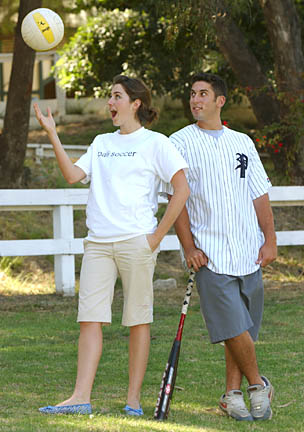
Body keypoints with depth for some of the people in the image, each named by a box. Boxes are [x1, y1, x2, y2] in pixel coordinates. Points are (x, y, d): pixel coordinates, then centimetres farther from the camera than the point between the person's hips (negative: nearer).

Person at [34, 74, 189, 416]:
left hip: (136, 242, -5)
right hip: (98, 243, 5)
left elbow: (182, 189, -5)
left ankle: (133, 400, 3)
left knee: (138, 319, 0)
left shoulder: (155, 143, 1)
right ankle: (81, 398, -7)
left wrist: (157, 236, -9)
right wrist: (52, 135, 2)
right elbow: (72, 175, 7)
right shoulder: (101, 143, 19)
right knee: (89, 318, -3)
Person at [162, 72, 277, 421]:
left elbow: (260, 195, 13)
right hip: (210, 254, -4)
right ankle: (257, 385, 6)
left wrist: (270, 240, 3)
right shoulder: (180, 143, 3)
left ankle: (232, 394, 16)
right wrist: (188, 247, -9)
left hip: (249, 252, 4)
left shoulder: (242, 143, 13)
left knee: (243, 330, 5)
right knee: (234, 327, -11)